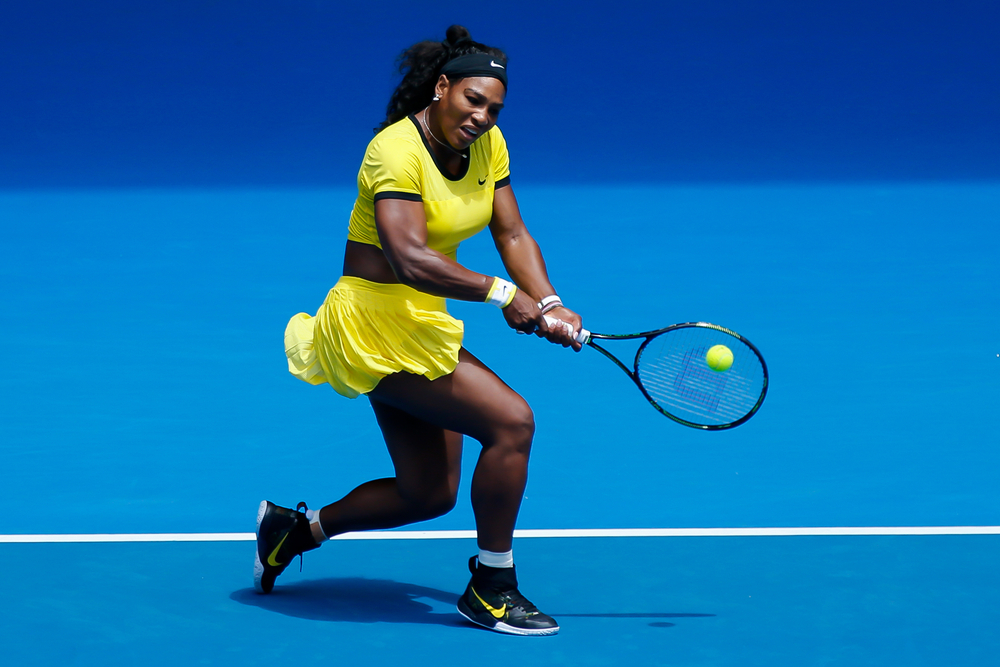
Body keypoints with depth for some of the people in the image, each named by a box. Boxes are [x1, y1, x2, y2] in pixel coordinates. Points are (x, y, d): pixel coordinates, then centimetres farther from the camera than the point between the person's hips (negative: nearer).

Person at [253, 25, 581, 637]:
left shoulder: (488, 145, 4)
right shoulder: (398, 151, -22)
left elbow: (513, 235, 4)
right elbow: (409, 258, -32)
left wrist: (548, 304, -12)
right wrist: (501, 293, -31)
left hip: (420, 326, 9)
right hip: (377, 323, -9)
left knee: (430, 496, 12)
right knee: (512, 421, -16)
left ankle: (298, 528, 30)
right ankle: (491, 591, -4)